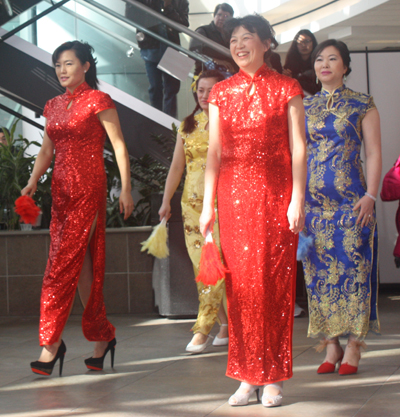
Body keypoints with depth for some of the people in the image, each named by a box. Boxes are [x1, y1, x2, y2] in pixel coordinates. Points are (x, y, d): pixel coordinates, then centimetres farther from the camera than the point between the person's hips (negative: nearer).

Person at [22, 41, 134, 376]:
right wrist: (32, 183, 3)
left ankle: (51, 341, -8)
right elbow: (47, 151, 18)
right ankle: (102, 334, 17)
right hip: (61, 189, 7)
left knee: (63, 264, -11)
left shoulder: (98, 101, -3)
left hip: (89, 188, -7)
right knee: (79, 264, 8)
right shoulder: (54, 106, 16)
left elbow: (119, 147, -6)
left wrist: (126, 189, -12)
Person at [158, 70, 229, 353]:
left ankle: (203, 328, -6)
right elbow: (177, 166, 15)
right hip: (192, 202, 5)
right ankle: (227, 324, 12)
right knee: (201, 265, 2)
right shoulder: (187, 126, 14)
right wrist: (167, 200, 8)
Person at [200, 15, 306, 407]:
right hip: (233, 194, 3)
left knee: (274, 280, -3)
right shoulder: (221, 93, 11)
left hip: (275, 193, -3)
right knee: (240, 282, 1)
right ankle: (247, 376, 7)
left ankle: (273, 378, 4)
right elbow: (214, 152, 9)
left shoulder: (286, 89, 3)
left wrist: (297, 200, -9)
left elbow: (298, 148, -1)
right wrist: (208, 204, 3)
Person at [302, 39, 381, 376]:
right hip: (312, 201, 3)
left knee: (352, 268, -5)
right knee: (319, 272, 2)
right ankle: (330, 346, 9)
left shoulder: (363, 105, 4)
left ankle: (353, 347, 1)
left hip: (351, 199, -3)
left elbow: (374, 154, 0)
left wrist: (370, 195, -10)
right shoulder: (303, 107, 13)